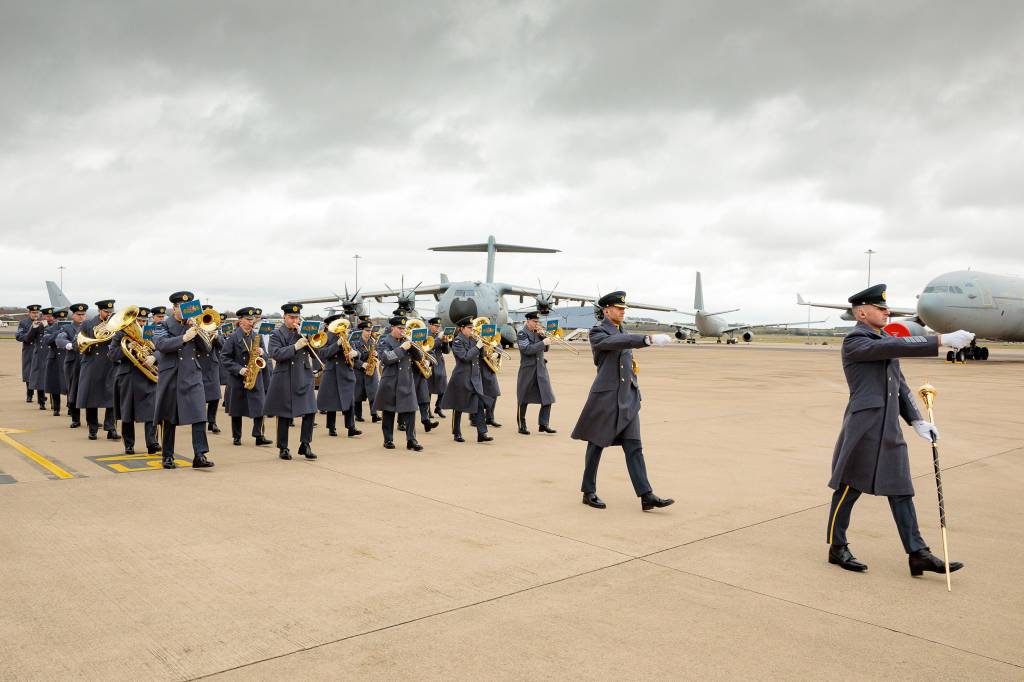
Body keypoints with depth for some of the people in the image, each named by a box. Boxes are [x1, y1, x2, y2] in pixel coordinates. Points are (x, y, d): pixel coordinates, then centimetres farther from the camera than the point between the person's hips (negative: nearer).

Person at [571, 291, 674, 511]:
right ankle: (589, 492, 17)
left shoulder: (623, 333, 16)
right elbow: (617, 342, -29)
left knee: (634, 446, -1)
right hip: (605, 398, -6)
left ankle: (646, 496, -4)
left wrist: (634, 394, 22)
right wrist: (649, 339, -41)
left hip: (627, 398, 7)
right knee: (597, 445, 5)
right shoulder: (597, 332, -8)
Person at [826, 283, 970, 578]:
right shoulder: (853, 342, -9)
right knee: (849, 489, 3)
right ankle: (837, 548, 16)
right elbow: (898, 346, -24)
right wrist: (943, 340, -26)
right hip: (863, 429, -8)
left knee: (901, 491, 8)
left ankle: (918, 554, 12)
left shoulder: (885, 340, 17)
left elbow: (900, 385, 18)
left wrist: (917, 421, 10)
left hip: (890, 430, 8)